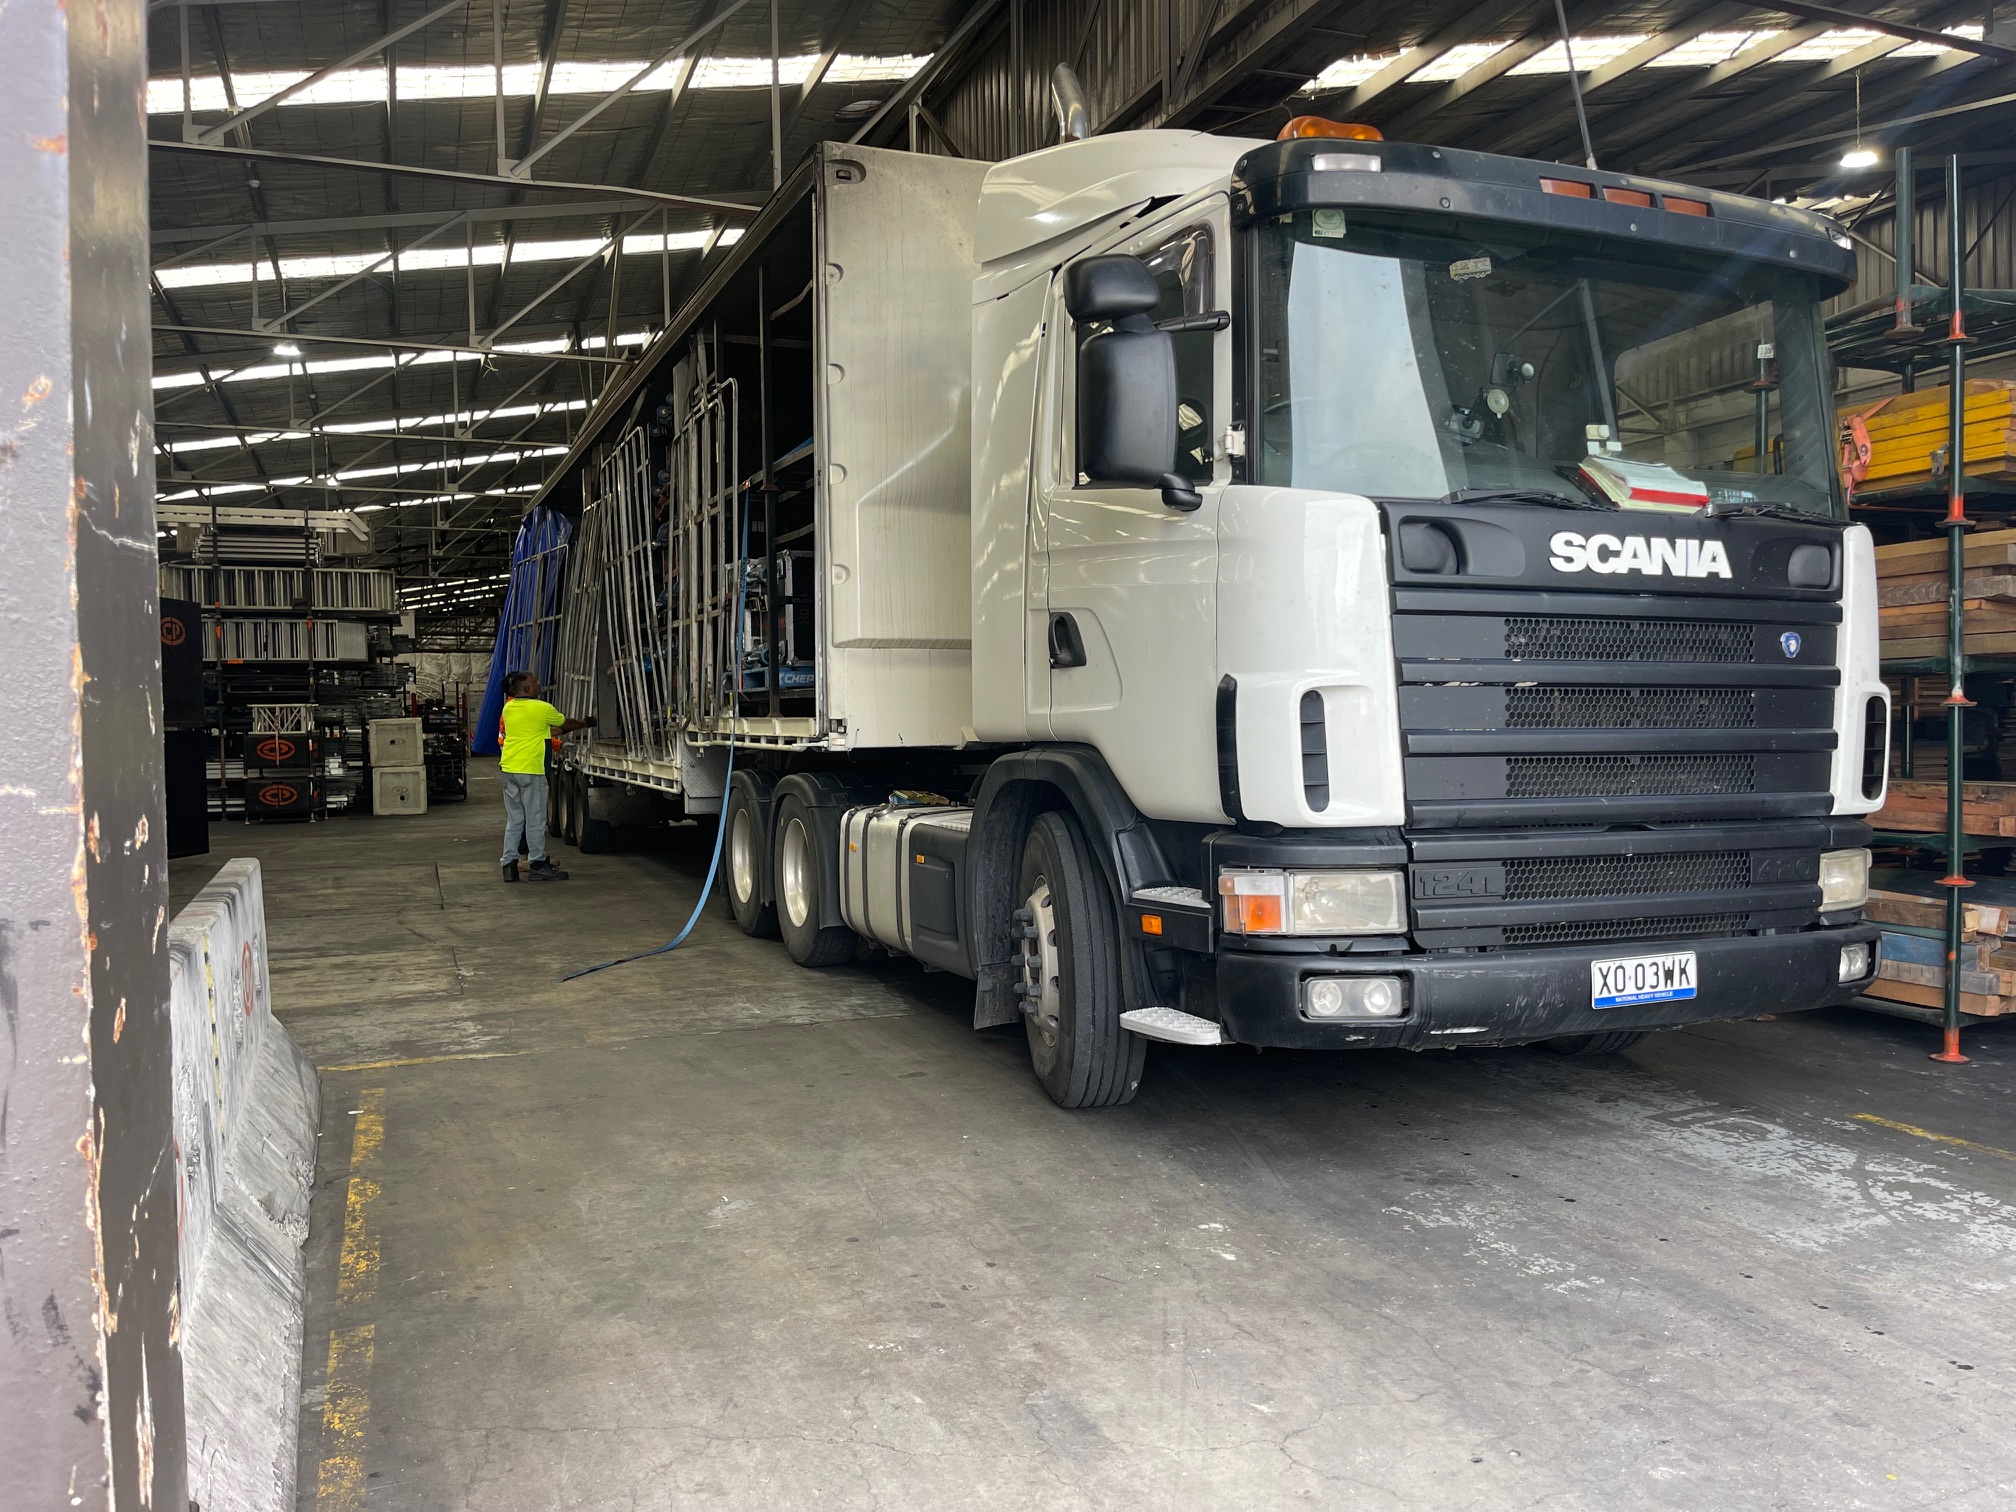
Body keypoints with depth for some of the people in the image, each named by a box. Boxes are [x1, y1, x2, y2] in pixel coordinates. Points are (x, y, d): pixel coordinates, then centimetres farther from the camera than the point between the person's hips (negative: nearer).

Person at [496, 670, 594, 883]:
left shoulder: (508, 708, 11)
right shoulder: (542, 709, -7)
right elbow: (566, 723, 9)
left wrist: (554, 731, 29)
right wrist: (587, 723, 27)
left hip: (508, 769, 6)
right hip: (530, 770, -6)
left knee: (514, 820, 11)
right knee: (535, 820, 0)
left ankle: (509, 864, 8)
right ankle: (538, 865, 4)